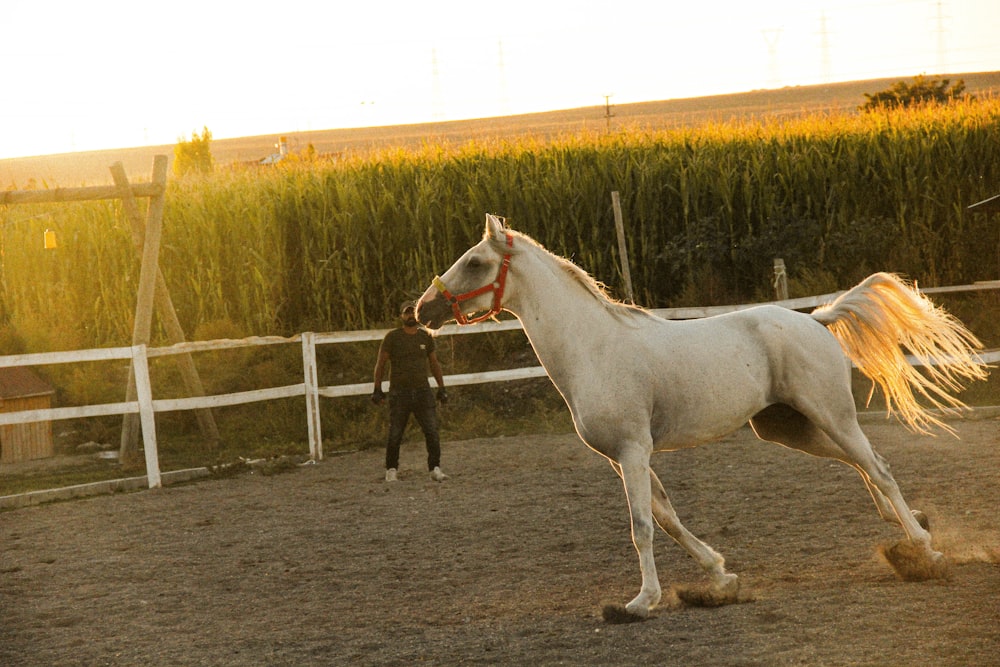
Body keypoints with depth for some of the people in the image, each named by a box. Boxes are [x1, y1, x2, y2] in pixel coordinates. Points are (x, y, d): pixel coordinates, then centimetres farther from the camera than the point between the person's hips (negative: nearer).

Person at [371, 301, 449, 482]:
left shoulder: (425, 336, 9)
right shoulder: (392, 337, -1)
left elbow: (434, 363, 17)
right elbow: (380, 364, 1)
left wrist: (441, 388, 13)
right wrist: (377, 389, -5)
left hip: (422, 391, 2)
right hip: (399, 392, -2)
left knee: (432, 432, -7)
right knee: (395, 435, 0)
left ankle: (435, 469, -4)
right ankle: (391, 470, 13)